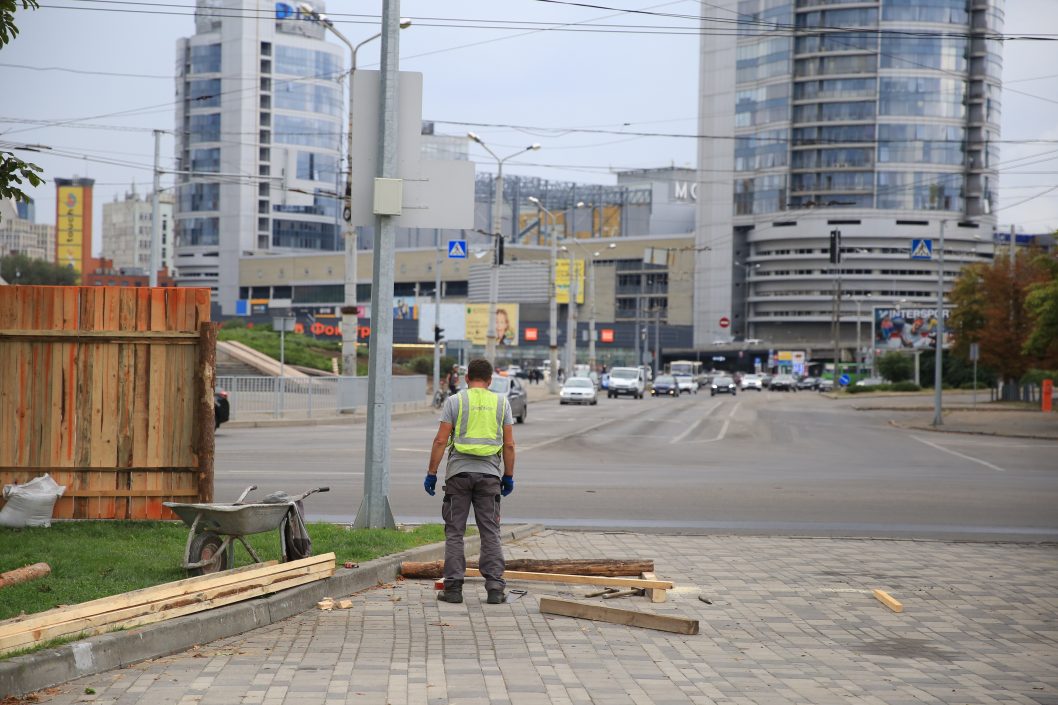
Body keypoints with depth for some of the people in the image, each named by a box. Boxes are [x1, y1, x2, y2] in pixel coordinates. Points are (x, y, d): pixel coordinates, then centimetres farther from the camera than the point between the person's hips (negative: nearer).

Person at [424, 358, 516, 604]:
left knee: (454, 532, 5)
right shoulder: (501, 403, 6)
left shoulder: (454, 401, 1)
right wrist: (509, 476, 12)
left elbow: (440, 440, -5)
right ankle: (494, 588, 2)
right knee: (490, 533, 5)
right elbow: (509, 445, 3)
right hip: (489, 474, 1)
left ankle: (453, 587, 3)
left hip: (459, 473, -1)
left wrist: (431, 473, 1)